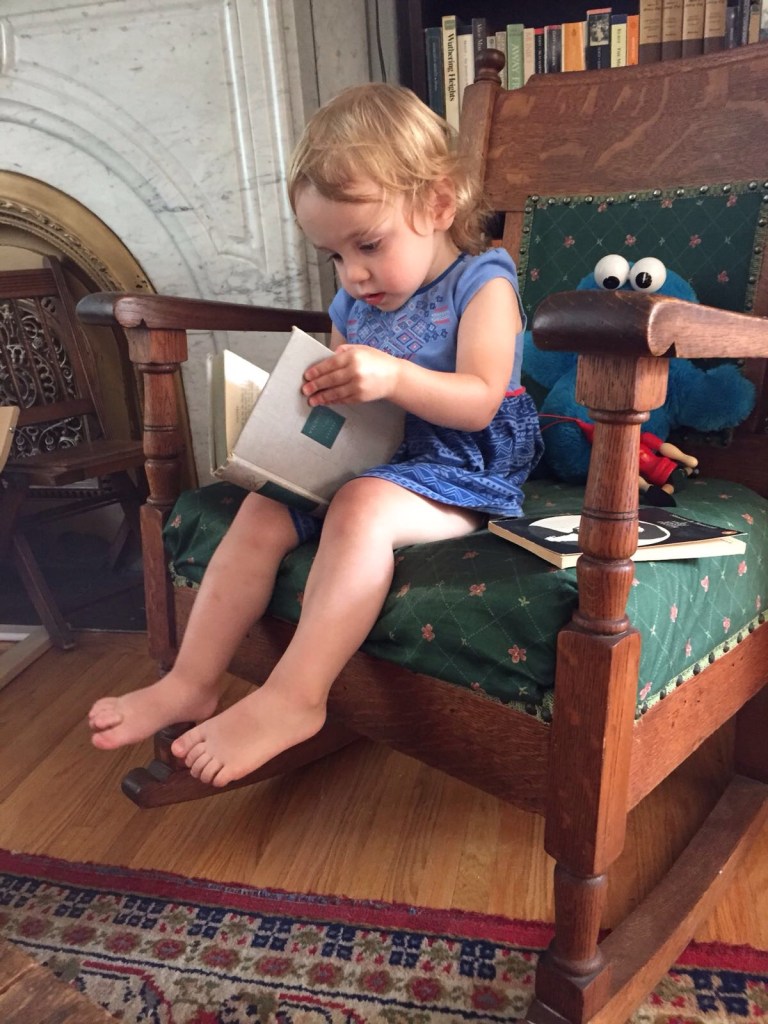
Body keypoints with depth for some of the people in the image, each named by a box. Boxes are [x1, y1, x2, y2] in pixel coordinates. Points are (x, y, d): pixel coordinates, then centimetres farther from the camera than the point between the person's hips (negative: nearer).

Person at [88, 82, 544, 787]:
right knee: (263, 510, -8)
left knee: (361, 507, -36)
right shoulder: (354, 305, 14)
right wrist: (323, 391, -4)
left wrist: (392, 376, -34)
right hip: (371, 459, 8)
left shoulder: (480, 284, -7)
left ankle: (295, 697, -33)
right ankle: (193, 683, -6)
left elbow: (479, 403, -19)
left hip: (464, 470, -7)